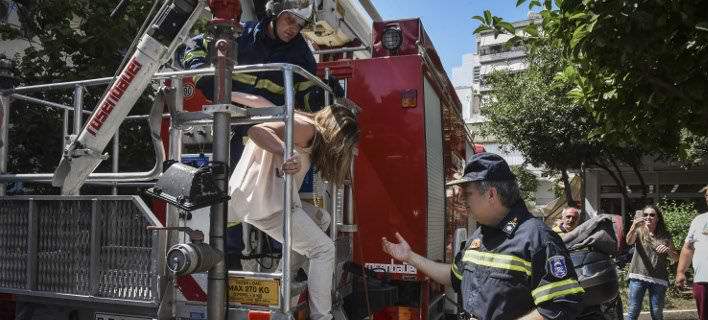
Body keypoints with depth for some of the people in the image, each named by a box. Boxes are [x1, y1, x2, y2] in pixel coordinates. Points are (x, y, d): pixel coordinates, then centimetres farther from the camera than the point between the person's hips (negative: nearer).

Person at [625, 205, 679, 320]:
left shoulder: (665, 236, 10)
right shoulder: (639, 231, 5)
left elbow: (675, 258, 11)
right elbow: (629, 241, -18)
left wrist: (668, 250, -12)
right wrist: (634, 226, -38)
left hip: (658, 279, 2)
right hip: (638, 277, -2)